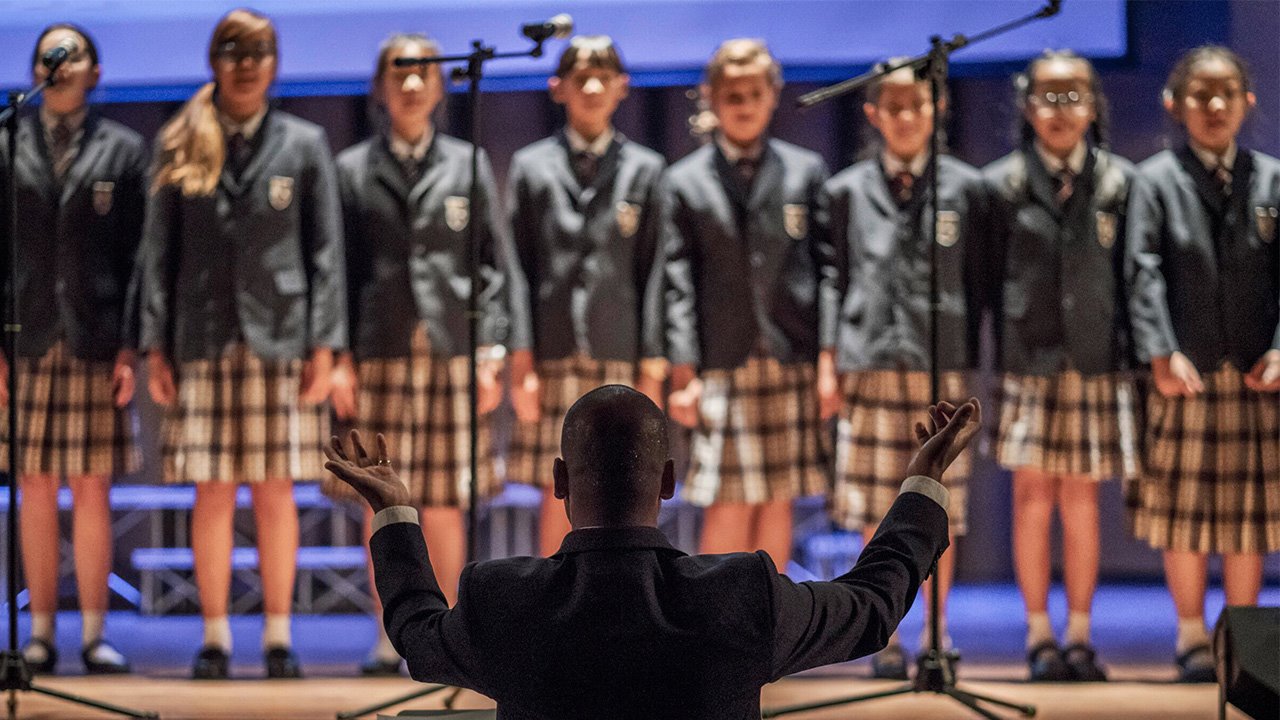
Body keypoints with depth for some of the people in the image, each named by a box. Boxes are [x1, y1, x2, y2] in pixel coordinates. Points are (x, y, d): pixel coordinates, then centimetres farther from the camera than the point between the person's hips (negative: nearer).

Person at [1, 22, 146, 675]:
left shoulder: (124, 151, 7)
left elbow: (139, 254, 3)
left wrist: (131, 347, -5)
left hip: (97, 343, -1)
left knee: (92, 492, 0)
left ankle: (94, 633, 5)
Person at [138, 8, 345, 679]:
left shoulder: (304, 144, 7)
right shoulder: (180, 146, 8)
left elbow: (326, 251, 4)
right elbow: (158, 250, 7)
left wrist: (323, 346, -3)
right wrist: (156, 346, 1)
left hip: (279, 340, 0)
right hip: (204, 340, 0)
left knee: (275, 493, 1)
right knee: (212, 494, 1)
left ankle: (277, 636, 8)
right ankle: (215, 636, 7)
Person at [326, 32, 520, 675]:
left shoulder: (468, 166, 10)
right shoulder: (353, 169, 8)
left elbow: (495, 265, 7)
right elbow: (337, 270, 6)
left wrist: (490, 354, -1)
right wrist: (340, 356, -3)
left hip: (449, 354, 0)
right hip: (377, 354, 0)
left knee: (443, 506, 0)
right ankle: (389, 638, 11)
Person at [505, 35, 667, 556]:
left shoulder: (645, 169, 8)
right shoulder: (531, 167, 8)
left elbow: (654, 273, 4)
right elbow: (516, 269, 5)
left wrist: (652, 368, -2)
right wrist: (519, 361, -3)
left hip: (619, 355, 0)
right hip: (552, 354, 0)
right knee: (558, 494, 1)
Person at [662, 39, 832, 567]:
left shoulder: (805, 171, 9)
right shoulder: (684, 182, 6)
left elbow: (827, 267, 8)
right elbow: (677, 283, 1)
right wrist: (683, 370, -6)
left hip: (793, 361, 2)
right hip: (723, 364, -2)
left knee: (777, 503, 5)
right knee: (728, 506, -5)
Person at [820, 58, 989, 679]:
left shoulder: (964, 189, 6)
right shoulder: (846, 192, 7)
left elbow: (979, 280, 7)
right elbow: (832, 279, 7)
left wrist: (978, 360, 2)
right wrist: (829, 359, 0)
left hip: (944, 367, 0)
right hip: (871, 365, 0)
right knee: (878, 512, 2)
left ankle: (937, 632, 15)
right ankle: (886, 638, 11)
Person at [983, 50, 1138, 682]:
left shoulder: (1118, 183, 4)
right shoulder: (1001, 185, 2)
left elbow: (1135, 276, 5)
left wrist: (1138, 354, 0)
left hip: (1095, 363, 1)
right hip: (1027, 362, -1)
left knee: (1080, 500, 5)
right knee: (1032, 498, 0)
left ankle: (1079, 636, 12)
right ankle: (1039, 635, 9)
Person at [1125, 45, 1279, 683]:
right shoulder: (1156, 180, 0)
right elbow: (1145, 272, -6)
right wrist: (1161, 353, -17)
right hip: (1184, 372, -1)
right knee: (1183, 507, 3)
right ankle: (1191, 636, 15)